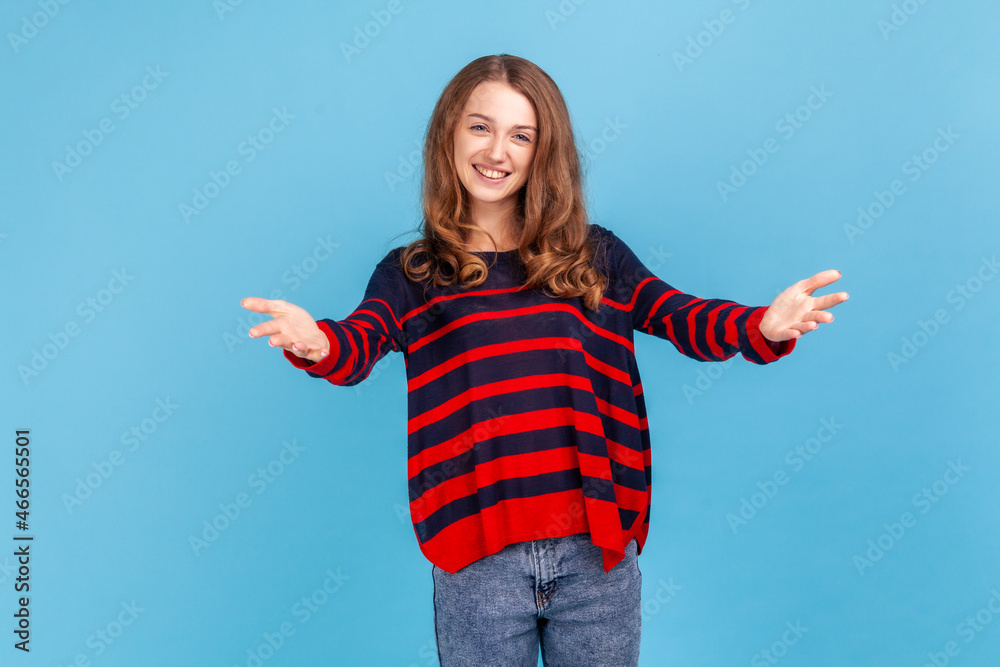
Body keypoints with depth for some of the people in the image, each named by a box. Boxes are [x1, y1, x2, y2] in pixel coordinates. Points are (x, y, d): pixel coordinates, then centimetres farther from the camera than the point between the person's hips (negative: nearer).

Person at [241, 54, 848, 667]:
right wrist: (317, 344, -34)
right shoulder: (411, 273, 5)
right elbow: (359, 346, -11)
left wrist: (763, 327, -24)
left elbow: (688, 321, -3)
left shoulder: (595, 255, 6)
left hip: (597, 551, 1)